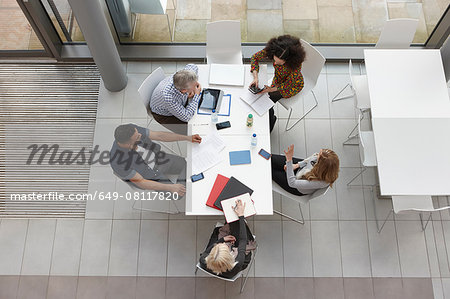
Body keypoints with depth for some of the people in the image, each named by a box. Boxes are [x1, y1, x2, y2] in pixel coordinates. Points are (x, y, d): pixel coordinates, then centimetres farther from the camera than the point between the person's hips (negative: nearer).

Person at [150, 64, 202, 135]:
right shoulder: (168, 97, -47)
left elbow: (193, 66, -3)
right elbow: (186, 117, -33)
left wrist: (195, 82, -17)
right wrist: (196, 95, -28)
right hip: (164, 115, -6)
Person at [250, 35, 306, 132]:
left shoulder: (295, 62, -40)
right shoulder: (271, 49, -30)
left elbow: (289, 83, -25)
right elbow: (255, 57, -13)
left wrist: (272, 89, -34)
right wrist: (255, 78, -26)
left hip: (293, 84, -4)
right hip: (278, 79, 4)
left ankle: (270, 121, 17)